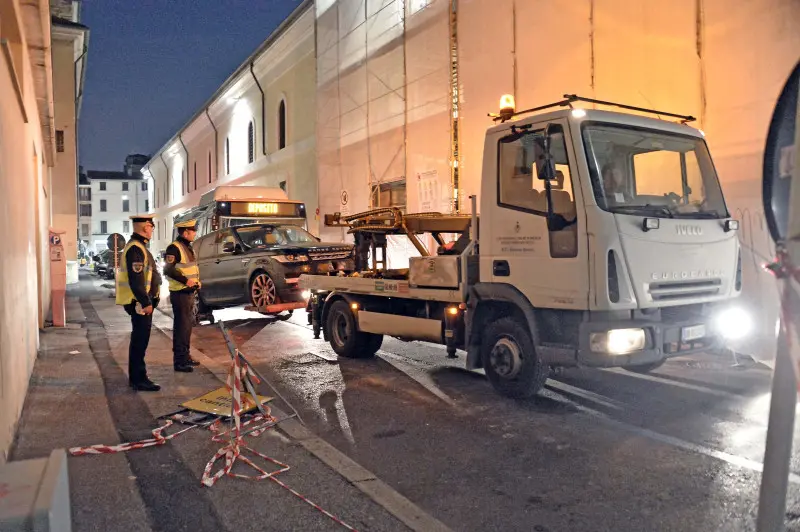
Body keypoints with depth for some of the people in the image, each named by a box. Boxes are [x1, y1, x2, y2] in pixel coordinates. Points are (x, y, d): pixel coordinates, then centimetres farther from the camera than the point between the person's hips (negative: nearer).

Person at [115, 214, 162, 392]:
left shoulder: (139, 246, 16)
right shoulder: (135, 248, -17)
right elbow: (135, 279, -24)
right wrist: (146, 302, -22)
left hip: (143, 302, 11)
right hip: (140, 303, -11)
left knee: (139, 341, 17)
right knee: (139, 341, -4)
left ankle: (136, 377, 26)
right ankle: (139, 380, 3)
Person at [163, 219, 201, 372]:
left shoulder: (188, 247, 15)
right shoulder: (174, 248, -15)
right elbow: (168, 269, -24)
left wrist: (196, 281, 10)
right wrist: (185, 280, -25)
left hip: (190, 292, 10)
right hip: (180, 293, -10)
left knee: (188, 325, 17)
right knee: (181, 326, -5)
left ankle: (185, 356, 29)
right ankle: (179, 361, 2)